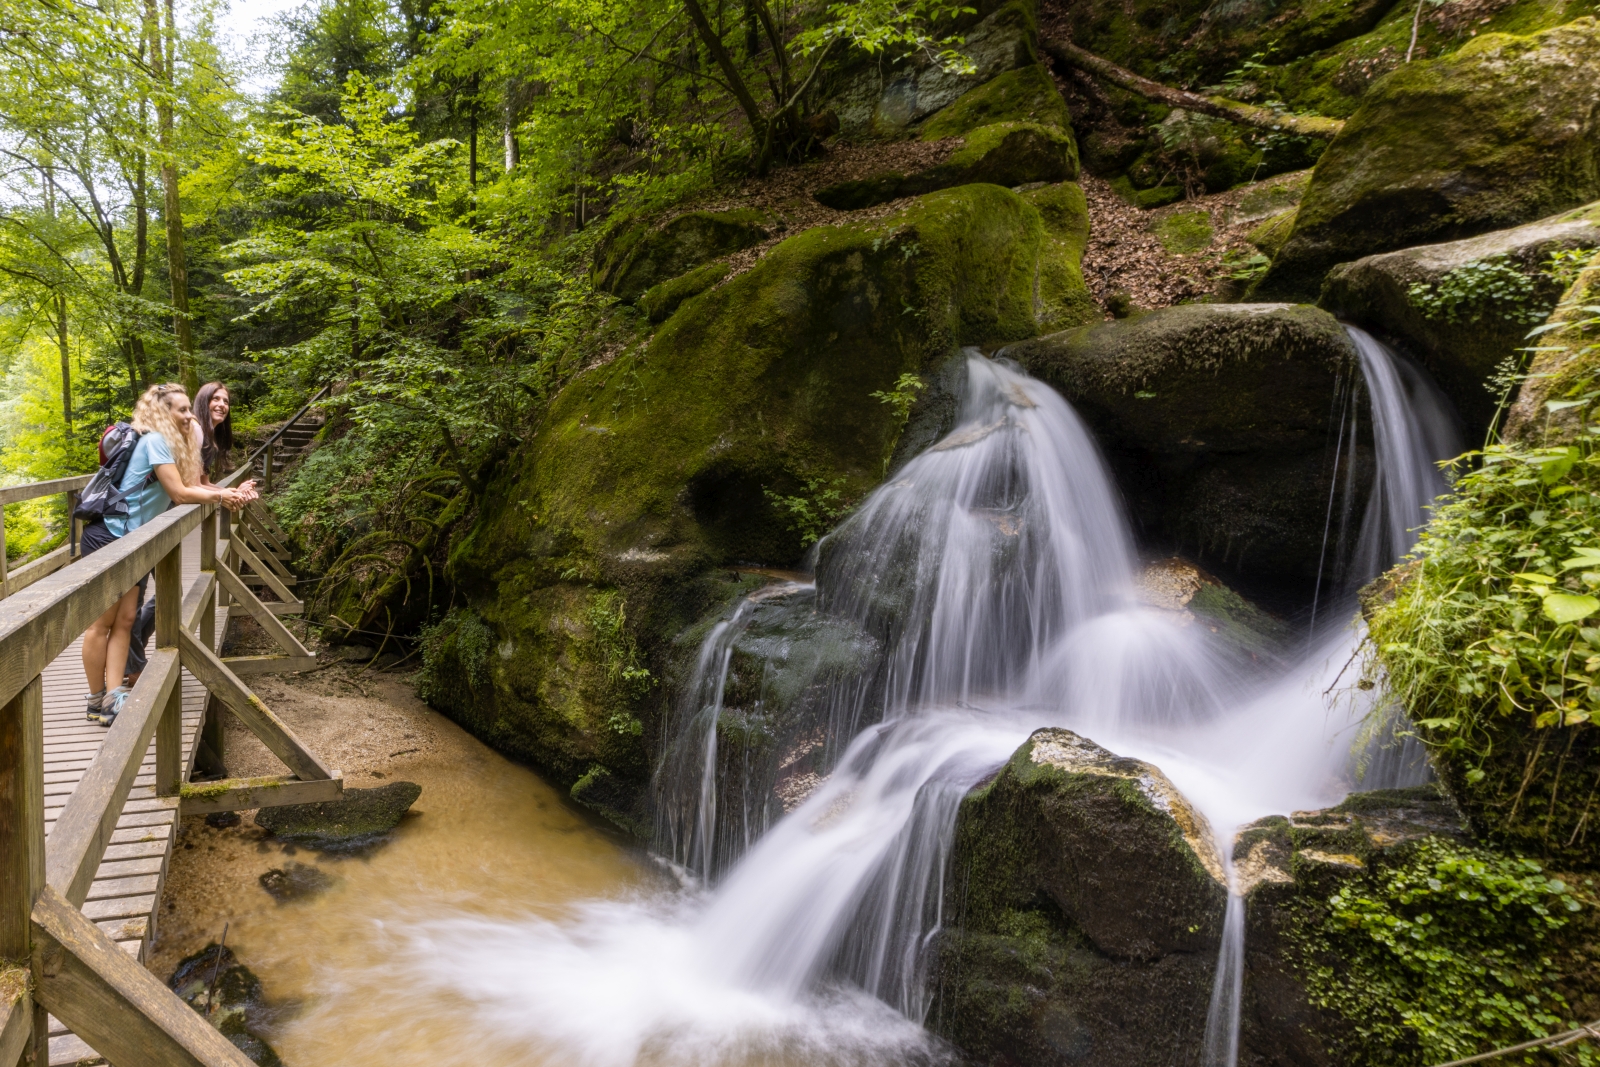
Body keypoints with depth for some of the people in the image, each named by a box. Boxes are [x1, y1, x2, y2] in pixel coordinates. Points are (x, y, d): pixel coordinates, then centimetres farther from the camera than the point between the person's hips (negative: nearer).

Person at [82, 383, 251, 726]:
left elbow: (190, 485, 7)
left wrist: (227, 493, -4)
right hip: (108, 536, -9)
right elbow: (180, 494, -18)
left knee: (124, 620, 5)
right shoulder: (155, 441, -15)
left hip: (133, 540, 9)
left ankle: (115, 697, 5)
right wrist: (220, 496, -6)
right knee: (103, 622, -1)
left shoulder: (172, 443, 13)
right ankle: (98, 701, 8)